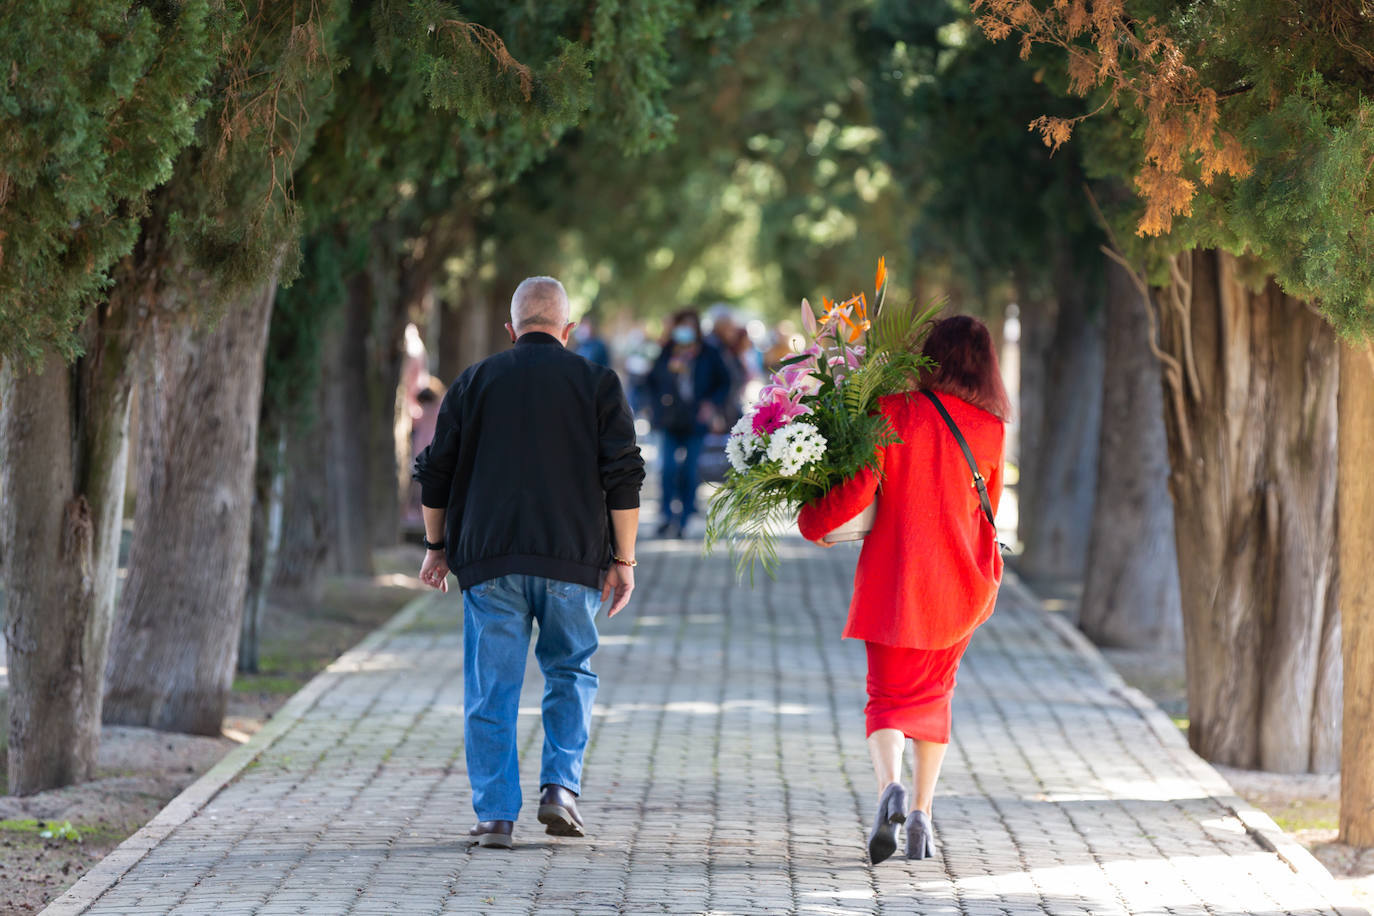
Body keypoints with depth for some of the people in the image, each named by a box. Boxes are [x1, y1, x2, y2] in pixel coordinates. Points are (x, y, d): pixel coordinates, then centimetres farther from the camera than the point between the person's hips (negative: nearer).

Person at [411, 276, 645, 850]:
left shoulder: (474, 383, 8)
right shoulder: (597, 384, 5)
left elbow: (436, 472, 10)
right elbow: (624, 477, -1)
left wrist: (437, 546, 20)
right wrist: (622, 560, 3)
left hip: (489, 560, 0)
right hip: (572, 558, 0)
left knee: (491, 689, 4)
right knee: (570, 672, 17)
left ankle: (495, 814, 1)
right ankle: (561, 786, 2)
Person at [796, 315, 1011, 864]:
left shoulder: (894, 412, -9)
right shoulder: (989, 429, 0)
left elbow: (858, 488, -15)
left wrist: (812, 523, 2)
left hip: (895, 578, -3)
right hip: (961, 579, 3)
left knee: (889, 695, 3)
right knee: (935, 691, 17)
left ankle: (890, 786, -25)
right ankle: (922, 814, 11)